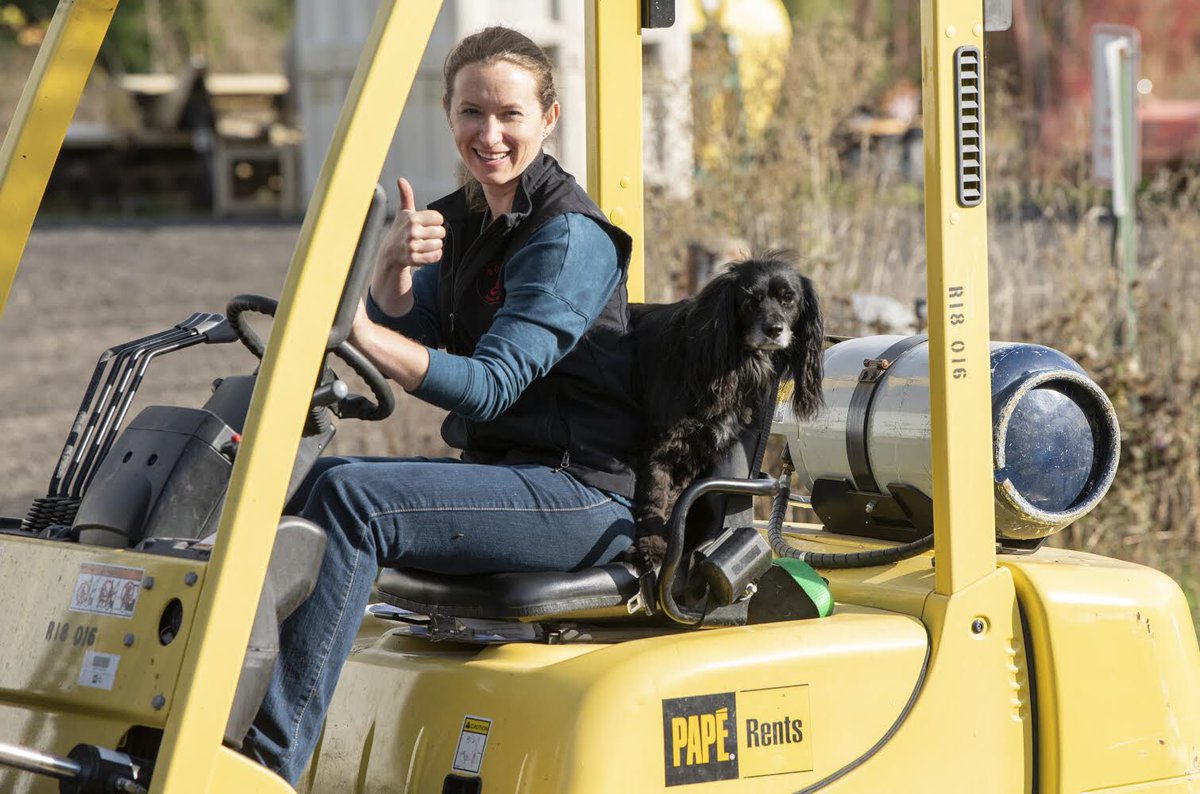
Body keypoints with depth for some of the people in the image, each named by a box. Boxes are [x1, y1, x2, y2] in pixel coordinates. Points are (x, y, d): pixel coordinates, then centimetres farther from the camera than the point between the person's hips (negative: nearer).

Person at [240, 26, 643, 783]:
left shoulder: (571, 238, -13)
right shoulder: (460, 220, 12)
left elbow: (488, 385, -22)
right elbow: (404, 334, 2)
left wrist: (359, 330, -36)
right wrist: (392, 269, -19)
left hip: (582, 495, -9)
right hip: (504, 476, 9)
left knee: (350, 496, -25)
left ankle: (270, 764, -29)